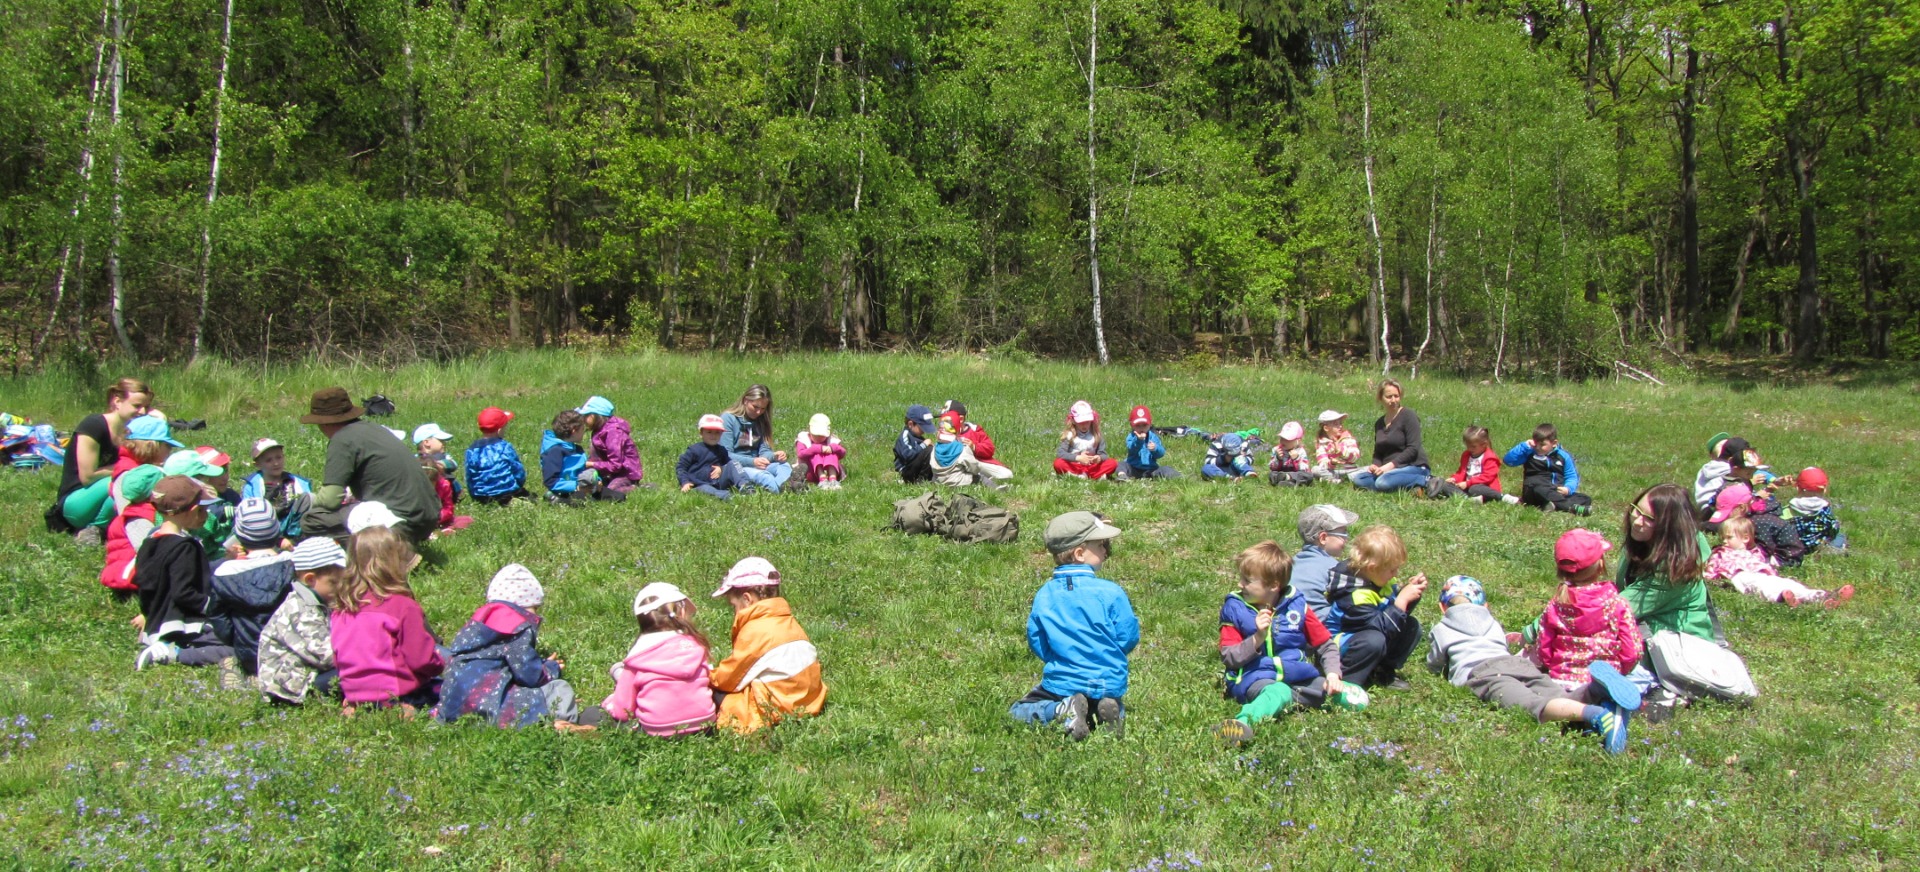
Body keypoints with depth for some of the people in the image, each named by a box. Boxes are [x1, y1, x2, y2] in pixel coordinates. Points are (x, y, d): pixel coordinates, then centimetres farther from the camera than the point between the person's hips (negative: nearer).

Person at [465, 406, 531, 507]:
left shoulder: (471, 450, -1)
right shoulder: (505, 447, -8)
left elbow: (469, 479, 5)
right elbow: (519, 473, -1)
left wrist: (475, 497, 20)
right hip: (507, 494, -3)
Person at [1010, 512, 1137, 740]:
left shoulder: (1044, 595, -4)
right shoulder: (1110, 592, -13)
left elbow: (1036, 644, 3)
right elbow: (1128, 638, -6)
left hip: (1061, 683, 0)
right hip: (1107, 684, 0)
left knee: (1016, 713, 16)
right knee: (1116, 709, 32)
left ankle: (1062, 712, -11)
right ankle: (1111, 710, -5)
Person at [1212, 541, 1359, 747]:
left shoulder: (1296, 605, 5)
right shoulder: (1235, 609, 1)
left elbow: (1326, 644, 10)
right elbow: (1229, 658, -5)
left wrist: (1333, 674, -7)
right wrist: (1257, 638, -18)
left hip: (1298, 675, 4)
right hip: (1255, 677, -4)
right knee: (1277, 692, -39)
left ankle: (1286, 697, -22)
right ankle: (1242, 722, -66)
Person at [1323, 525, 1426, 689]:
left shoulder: (1376, 580, 0)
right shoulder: (1355, 594, -29)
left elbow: (1396, 613, 10)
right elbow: (1382, 626, -30)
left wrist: (1409, 589, -6)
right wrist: (1403, 599, -28)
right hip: (1340, 645, -10)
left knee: (1412, 626, 0)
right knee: (1374, 640, -39)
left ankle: (1384, 671, 4)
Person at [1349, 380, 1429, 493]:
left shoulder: (1408, 416, -6)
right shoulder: (1379, 423, 15)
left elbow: (1413, 449, -14)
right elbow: (1378, 452, 19)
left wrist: (1390, 465, -21)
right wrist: (1376, 465, -4)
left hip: (1413, 466, -8)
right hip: (1389, 468, 8)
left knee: (1383, 482, -36)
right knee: (1357, 478, -16)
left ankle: (1425, 482, -17)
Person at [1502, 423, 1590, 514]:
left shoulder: (1563, 456, 15)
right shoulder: (1529, 454, 10)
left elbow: (1572, 477, 14)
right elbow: (1508, 460, 1)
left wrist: (1568, 488, -9)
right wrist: (1525, 446, -4)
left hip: (1559, 491, 3)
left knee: (1586, 499, -19)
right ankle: (1570, 507, -52)